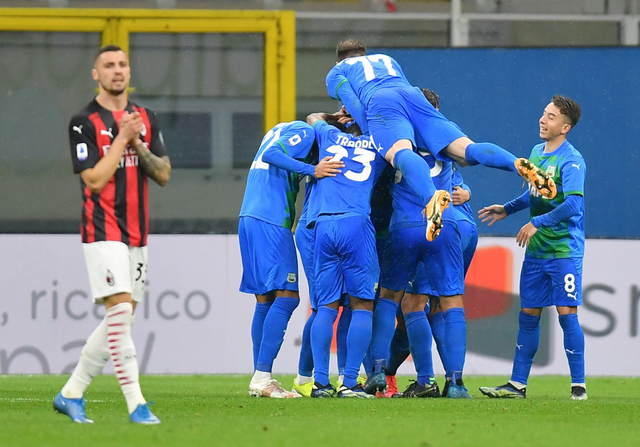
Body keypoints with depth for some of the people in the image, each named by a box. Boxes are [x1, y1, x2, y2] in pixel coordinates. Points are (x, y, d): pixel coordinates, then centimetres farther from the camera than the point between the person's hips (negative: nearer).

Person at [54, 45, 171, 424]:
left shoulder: (146, 119, 12)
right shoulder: (85, 123, -5)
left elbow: (164, 175, 8)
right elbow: (95, 179, -13)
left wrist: (139, 145, -7)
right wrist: (122, 138, -13)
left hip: (137, 234, 7)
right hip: (103, 232, -7)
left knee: (120, 320, 7)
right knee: (120, 311, -17)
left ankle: (71, 394, 18)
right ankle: (136, 404, -18)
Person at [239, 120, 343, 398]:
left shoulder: (281, 130, 24)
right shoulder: (304, 132, -3)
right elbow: (272, 155, -18)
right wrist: (312, 170, -26)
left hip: (248, 219, 10)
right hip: (271, 223, -10)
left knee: (265, 301, 10)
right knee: (286, 298, -11)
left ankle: (259, 378, 9)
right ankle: (262, 378, -17)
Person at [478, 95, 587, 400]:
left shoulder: (571, 161, -14)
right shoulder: (537, 152, 11)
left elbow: (573, 204, -25)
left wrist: (537, 223, -23)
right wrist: (507, 209, 26)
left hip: (565, 250, -8)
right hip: (536, 250, 8)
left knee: (566, 313, -8)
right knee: (528, 315, 9)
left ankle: (578, 385, -3)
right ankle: (517, 384, 14)